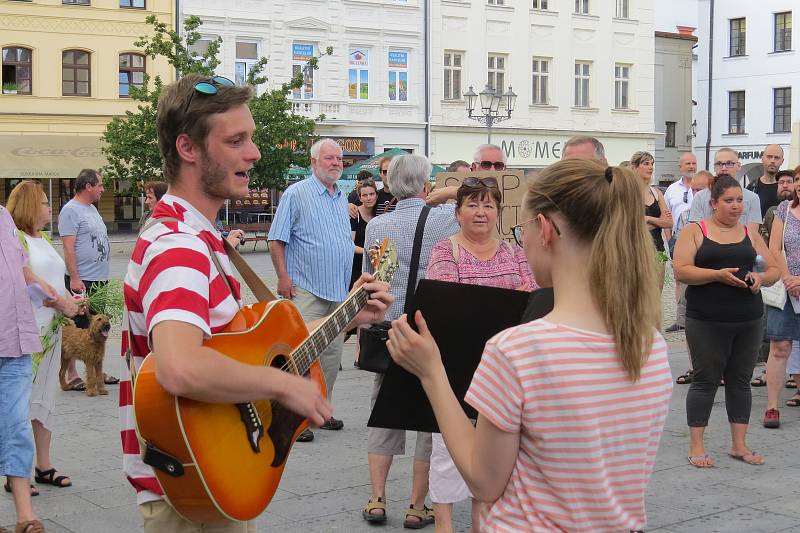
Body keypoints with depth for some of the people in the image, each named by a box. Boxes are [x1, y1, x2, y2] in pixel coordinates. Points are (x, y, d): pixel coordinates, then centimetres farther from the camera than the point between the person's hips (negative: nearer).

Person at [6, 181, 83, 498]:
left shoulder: (45, 239, 17)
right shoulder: (17, 239, -9)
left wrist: (70, 301, 4)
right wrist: (59, 302, -19)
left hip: (51, 329, 9)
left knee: (45, 398, 13)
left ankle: (44, 466, 21)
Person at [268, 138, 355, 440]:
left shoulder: (342, 199, 16)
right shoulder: (296, 194, -5)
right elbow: (276, 240, -7)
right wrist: (283, 277, -16)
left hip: (339, 291, 7)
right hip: (306, 290, -7)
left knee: (332, 355, 11)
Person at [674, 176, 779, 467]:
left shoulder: (750, 234, 13)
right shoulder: (695, 231, 0)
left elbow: (773, 270, 14)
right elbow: (681, 271, -10)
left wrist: (761, 277, -9)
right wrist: (718, 274, -20)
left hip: (748, 321, 4)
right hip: (707, 321, -4)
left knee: (741, 381, 9)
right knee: (705, 380, -1)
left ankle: (739, 444, 19)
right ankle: (696, 446, 6)